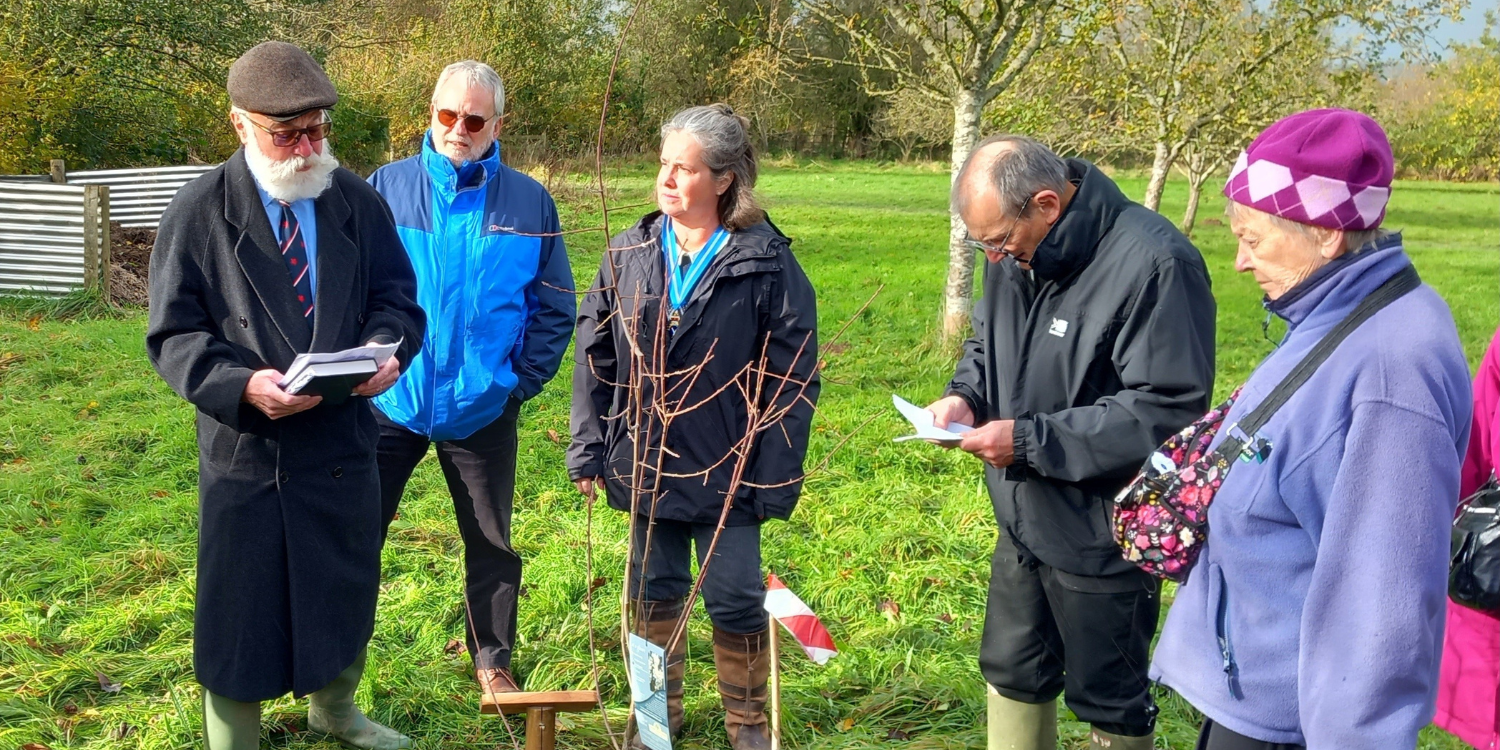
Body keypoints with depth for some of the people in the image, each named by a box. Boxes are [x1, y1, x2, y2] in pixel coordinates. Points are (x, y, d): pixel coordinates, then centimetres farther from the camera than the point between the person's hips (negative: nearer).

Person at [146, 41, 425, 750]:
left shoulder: (358, 201, 2)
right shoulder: (198, 211, -8)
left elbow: (395, 297, 6)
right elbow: (174, 334, -7)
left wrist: (386, 348, -17)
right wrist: (242, 385, -26)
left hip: (345, 441, 4)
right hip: (246, 448, -3)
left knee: (348, 590, 19)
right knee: (240, 608, 7)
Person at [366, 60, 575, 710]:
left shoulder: (529, 203, -2)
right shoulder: (385, 189, -3)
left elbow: (554, 308, 3)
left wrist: (521, 381, -3)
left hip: (483, 408, 1)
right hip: (388, 403, 0)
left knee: (491, 544, 14)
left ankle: (493, 661, 33)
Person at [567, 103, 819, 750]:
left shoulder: (767, 262, -12)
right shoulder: (630, 252, 0)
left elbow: (793, 377, -10)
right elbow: (594, 356, 5)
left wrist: (776, 478, -12)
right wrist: (587, 451, 2)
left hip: (726, 472, -3)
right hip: (645, 464, 4)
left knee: (735, 600, 7)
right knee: (654, 592, 17)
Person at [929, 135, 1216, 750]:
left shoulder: (1153, 265, -26)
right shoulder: (1015, 249, 0)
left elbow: (1167, 409, -26)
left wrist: (1032, 439, -26)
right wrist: (965, 394, -6)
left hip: (1104, 535, -7)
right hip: (1023, 517, 8)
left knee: (1109, 700, 13)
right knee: (1012, 674, 23)